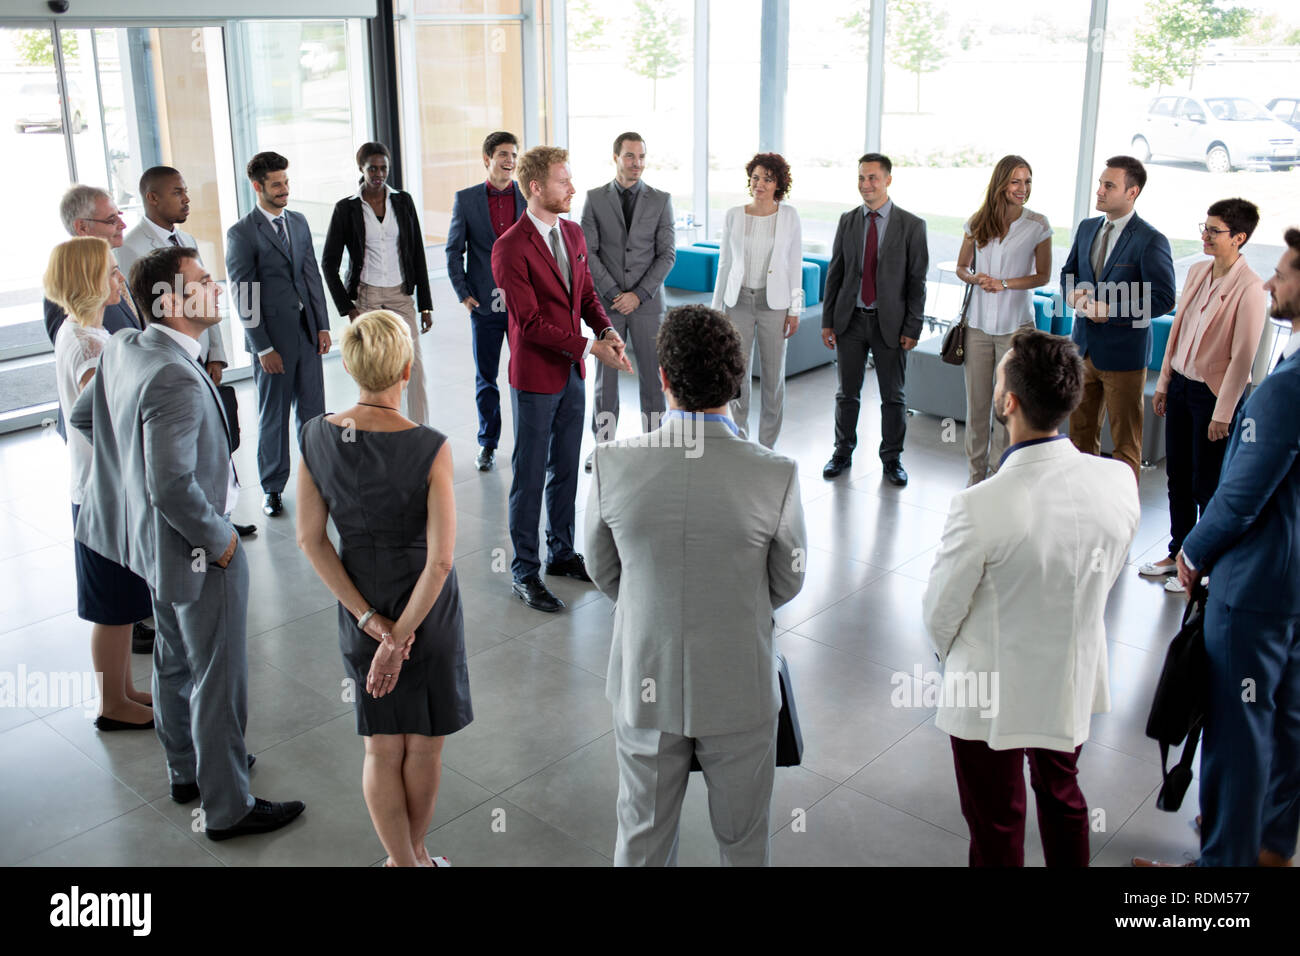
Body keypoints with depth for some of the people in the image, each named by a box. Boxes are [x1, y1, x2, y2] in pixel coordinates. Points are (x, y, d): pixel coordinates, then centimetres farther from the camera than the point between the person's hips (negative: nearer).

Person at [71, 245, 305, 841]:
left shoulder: (122, 349, -1)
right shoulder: (176, 379, -31)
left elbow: (82, 416, 14)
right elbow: (173, 487, -34)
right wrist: (218, 539, -19)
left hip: (156, 540, 10)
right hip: (196, 550, -10)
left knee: (176, 660, 25)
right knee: (219, 679, 5)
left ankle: (186, 770, 44)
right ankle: (227, 808, 21)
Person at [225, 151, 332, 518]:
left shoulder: (298, 222, 9)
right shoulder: (241, 234, -9)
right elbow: (244, 296, -10)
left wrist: (323, 325, 6)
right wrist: (263, 347, -13)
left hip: (307, 332, 5)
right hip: (272, 337, -5)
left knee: (313, 411, 10)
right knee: (273, 418, 6)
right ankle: (272, 488, 20)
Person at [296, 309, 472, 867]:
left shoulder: (317, 436, -12)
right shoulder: (430, 449, -23)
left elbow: (310, 540, -8)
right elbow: (440, 560, -24)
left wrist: (370, 621, -7)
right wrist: (400, 636, -14)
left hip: (359, 607, 3)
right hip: (426, 609, -3)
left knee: (382, 748, 17)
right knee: (423, 746, 18)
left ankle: (403, 860, 29)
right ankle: (414, 853, 38)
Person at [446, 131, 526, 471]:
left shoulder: (530, 196, 3)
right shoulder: (466, 199, 2)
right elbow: (454, 249, 6)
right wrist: (463, 292, 0)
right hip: (484, 303, 0)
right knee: (485, 378, 8)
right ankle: (487, 443, 20)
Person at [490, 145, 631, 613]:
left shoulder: (573, 233, 7)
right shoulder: (510, 249, -18)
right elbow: (530, 322, -21)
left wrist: (607, 331, -7)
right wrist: (589, 347, -22)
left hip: (572, 373, 7)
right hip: (535, 378, -7)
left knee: (566, 470, 17)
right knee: (529, 477, 3)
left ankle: (562, 553, 32)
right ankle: (525, 572, 15)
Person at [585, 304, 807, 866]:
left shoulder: (612, 465, -18)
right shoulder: (776, 476, -22)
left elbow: (603, 571, -1)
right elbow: (787, 584, -5)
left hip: (644, 685, 2)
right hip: (738, 690, -1)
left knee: (642, 839, 22)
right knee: (742, 840, 22)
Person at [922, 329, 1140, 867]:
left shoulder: (979, 507, -33)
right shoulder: (1119, 482, -18)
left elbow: (940, 613, -17)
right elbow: (1107, 579, 1)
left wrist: (952, 656, 5)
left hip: (993, 696, -5)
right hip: (1076, 681, 5)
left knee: (996, 829, 18)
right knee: (1063, 796, 31)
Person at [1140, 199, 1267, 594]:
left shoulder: (1249, 288, -17)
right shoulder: (1197, 272, 5)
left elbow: (1243, 356, -17)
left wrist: (1223, 413, -16)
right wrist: (1164, 383, 14)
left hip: (1214, 393, -7)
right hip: (1181, 385, 7)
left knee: (1207, 486, 4)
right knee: (1178, 477, 15)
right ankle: (1178, 553, 30)